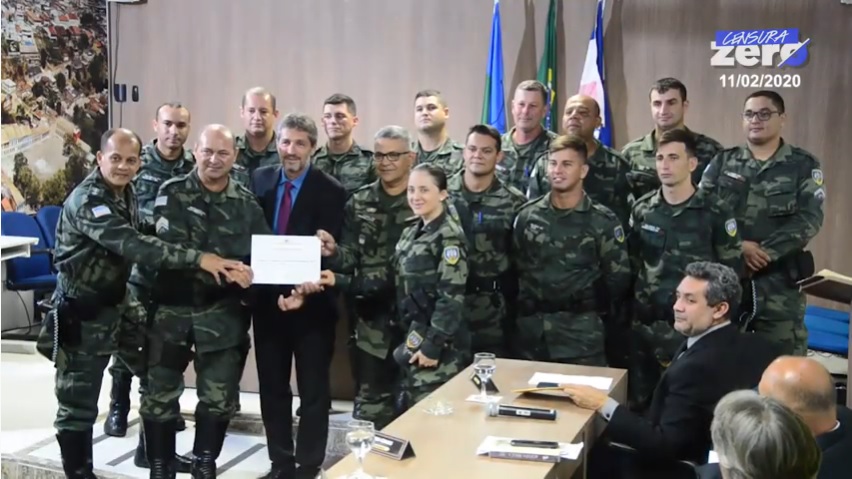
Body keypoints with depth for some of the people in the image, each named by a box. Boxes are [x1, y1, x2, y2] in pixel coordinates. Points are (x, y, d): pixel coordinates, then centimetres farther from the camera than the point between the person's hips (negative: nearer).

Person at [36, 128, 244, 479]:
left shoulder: (126, 193, 5)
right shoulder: (87, 200, -23)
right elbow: (135, 246, -35)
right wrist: (198, 259, -40)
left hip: (112, 305, 8)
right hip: (81, 312, -8)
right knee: (77, 403, 1)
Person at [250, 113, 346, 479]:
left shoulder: (330, 191, -10)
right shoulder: (260, 180, 4)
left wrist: (314, 281, -31)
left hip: (311, 302, -4)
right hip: (268, 299, 4)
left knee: (313, 390, 7)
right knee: (272, 387, 14)